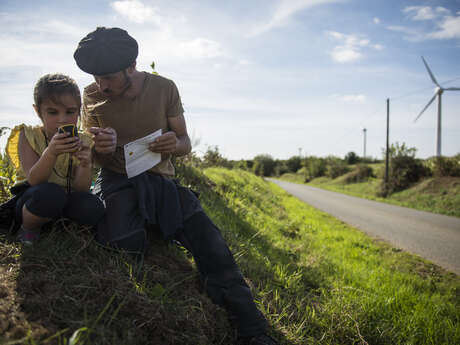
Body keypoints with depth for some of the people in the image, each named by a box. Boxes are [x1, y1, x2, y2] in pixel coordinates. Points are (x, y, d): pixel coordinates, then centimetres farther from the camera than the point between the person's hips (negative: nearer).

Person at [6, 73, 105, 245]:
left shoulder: (82, 142, -8)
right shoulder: (29, 136, -13)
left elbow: (80, 189, -16)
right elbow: (34, 181, -26)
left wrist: (85, 165, -38)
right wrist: (51, 152, -44)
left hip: (65, 201, 3)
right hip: (29, 200, -2)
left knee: (93, 208, -29)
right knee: (51, 192, -36)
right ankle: (28, 228, -4)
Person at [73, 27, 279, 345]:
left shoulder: (164, 88, 1)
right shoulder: (93, 95, 1)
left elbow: (186, 144, 8)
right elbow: (93, 158, 10)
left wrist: (174, 144, -19)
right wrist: (102, 147, -16)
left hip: (161, 179, 1)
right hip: (118, 181, 0)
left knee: (213, 247, -19)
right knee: (126, 247, -34)